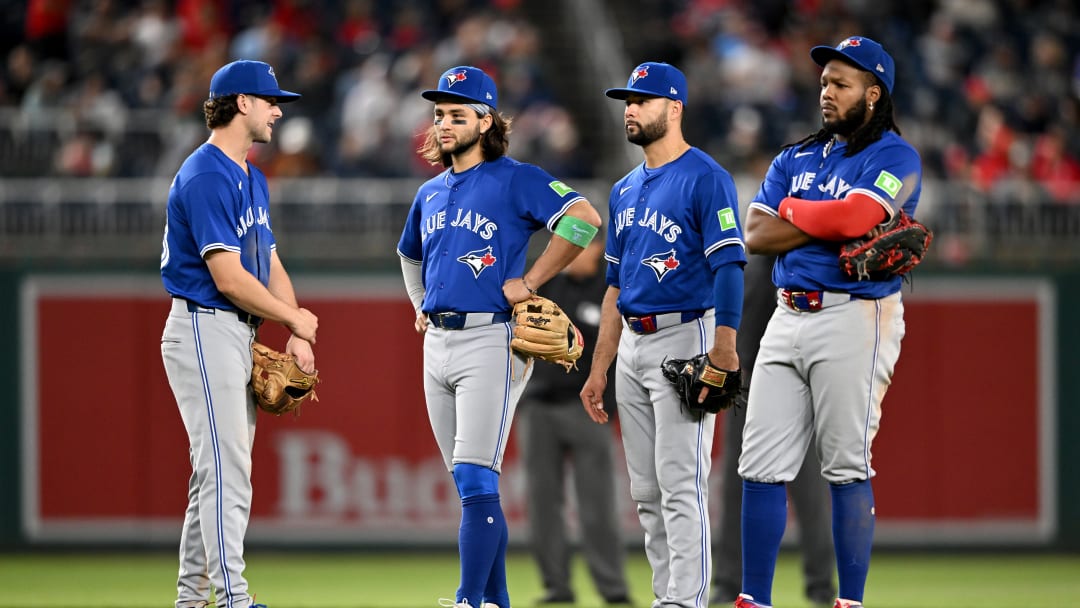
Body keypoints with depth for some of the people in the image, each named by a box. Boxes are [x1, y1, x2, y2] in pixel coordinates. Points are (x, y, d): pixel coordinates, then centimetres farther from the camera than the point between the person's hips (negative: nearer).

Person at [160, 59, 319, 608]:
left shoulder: (252, 178, 16)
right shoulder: (205, 177, -16)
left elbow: (269, 264, 18)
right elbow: (229, 278, -20)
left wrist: (297, 337, 5)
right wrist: (295, 318, -8)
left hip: (239, 334, 10)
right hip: (204, 331, -10)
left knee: (219, 472, 11)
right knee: (226, 470, -13)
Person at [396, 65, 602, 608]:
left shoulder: (516, 180, -5)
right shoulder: (431, 194, 18)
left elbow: (583, 218, -18)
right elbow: (410, 254, 37)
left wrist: (529, 282, -16)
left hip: (490, 342, -7)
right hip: (437, 342, 7)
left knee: (475, 479, -14)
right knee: (470, 486, 9)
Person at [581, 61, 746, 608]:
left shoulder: (706, 178, -8)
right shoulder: (625, 190, 17)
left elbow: (729, 268, -15)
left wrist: (723, 355, -24)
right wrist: (598, 369, 18)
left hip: (684, 339, -9)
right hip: (632, 346, 9)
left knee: (681, 485, -12)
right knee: (646, 493, 8)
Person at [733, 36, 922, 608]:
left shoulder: (894, 157, -1)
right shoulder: (794, 159, 19)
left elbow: (858, 215, -19)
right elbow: (756, 234, 5)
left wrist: (794, 211, -1)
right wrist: (832, 224, -7)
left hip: (853, 319, -6)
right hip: (788, 318, 6)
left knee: (847, 469, -7)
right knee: (761, 466, 1)